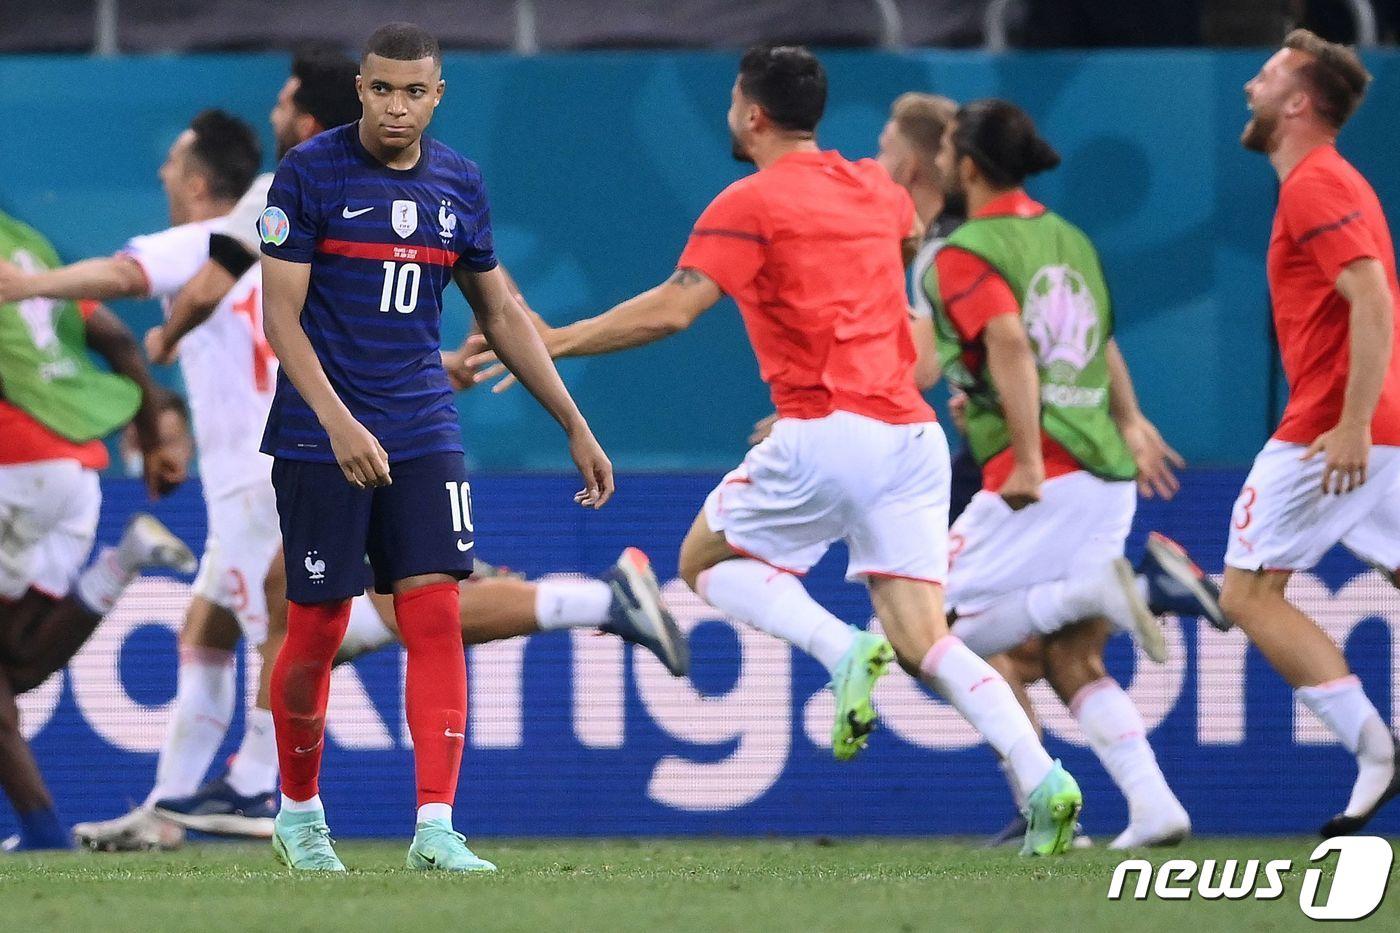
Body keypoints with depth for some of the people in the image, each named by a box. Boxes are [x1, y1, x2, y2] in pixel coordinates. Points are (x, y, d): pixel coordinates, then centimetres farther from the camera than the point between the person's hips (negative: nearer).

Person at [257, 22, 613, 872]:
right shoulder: (310, 173, -6)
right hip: (321, 440, -3)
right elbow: (280, 314, -10)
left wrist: (576, 427, 15)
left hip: (423, 431, 3)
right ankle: (299, 814, 23)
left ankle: (436, 827, -13)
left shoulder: (459, 184, 7)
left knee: (437, 615, -10)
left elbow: (502, 313, 17)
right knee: (317, 633, 1)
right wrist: (339, 423, -22)